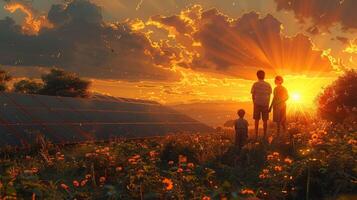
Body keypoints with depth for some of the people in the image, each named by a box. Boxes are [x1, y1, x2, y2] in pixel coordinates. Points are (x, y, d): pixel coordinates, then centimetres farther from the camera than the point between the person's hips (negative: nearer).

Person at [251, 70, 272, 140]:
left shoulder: (255, 84, -5)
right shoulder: (268, 85, 0)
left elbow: (253, 95, -1)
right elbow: (269, 96, 5)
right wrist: (267, 105, 14)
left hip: (257, 104, -1)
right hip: (265, 104, 1)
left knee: (256, 120, 7)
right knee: (265, 120, 6)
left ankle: (256, 135, 7)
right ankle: (265, 135, 9)